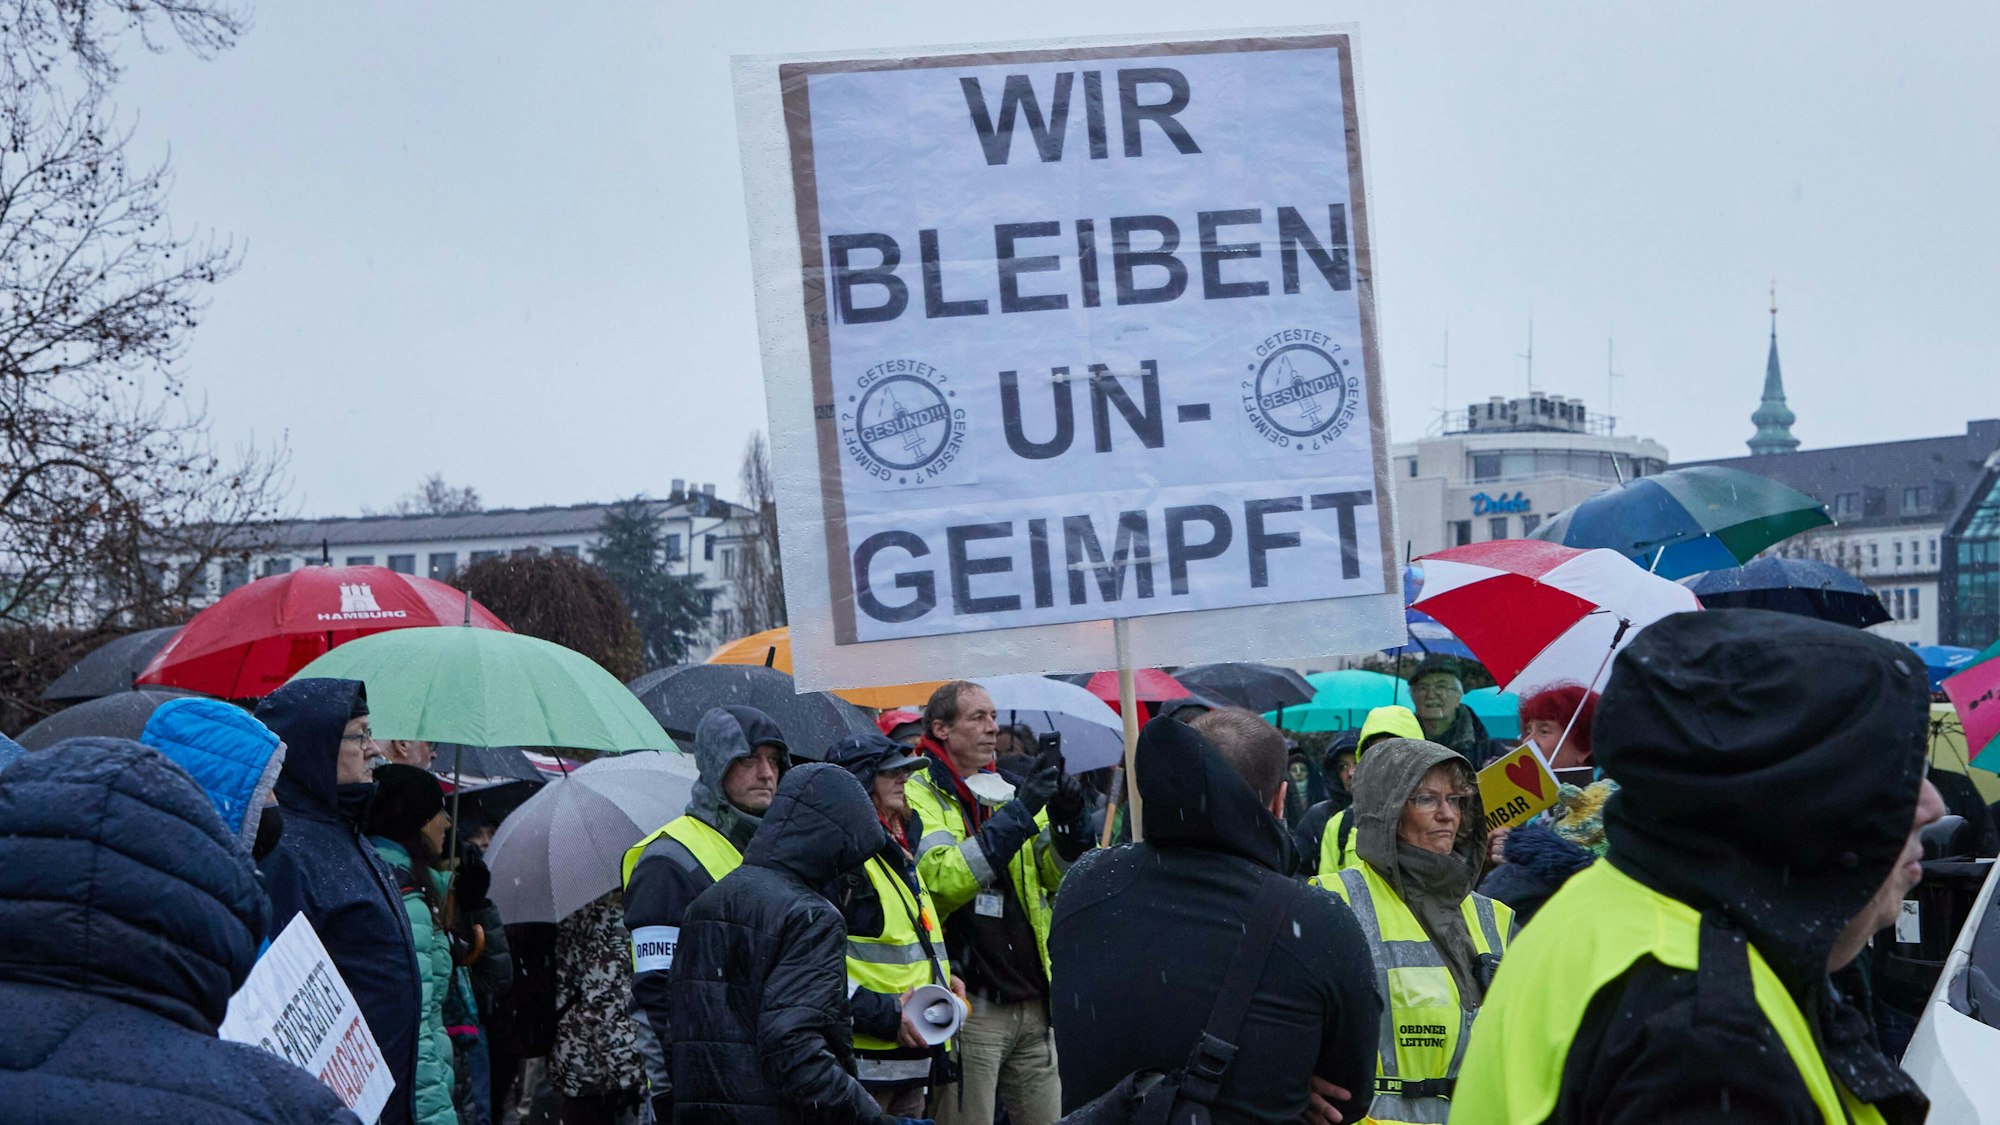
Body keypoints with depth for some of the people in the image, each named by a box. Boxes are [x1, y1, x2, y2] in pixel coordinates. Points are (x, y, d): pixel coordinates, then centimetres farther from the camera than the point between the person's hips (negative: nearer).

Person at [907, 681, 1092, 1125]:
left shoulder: (1012, 789, 14)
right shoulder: (920, 795, -6)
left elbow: (1057, 877, 10)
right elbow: (943, 879, -22)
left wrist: (1069, 822, -9)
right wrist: (1018, 813, -22)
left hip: (1033, 1003, 6)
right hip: (969, 1007, -6)